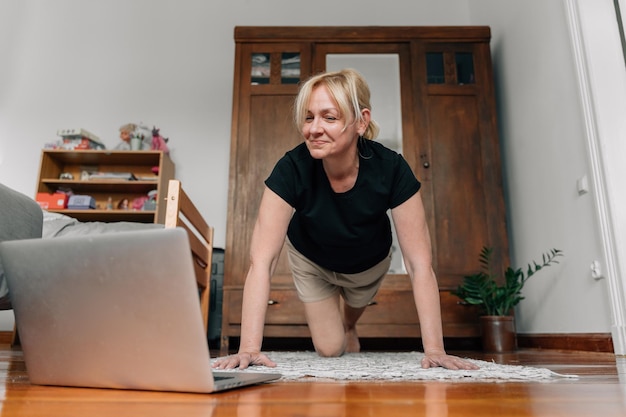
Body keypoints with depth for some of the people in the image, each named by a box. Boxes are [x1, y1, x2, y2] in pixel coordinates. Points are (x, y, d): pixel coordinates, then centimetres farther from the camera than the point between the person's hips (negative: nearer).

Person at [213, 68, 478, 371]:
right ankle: (332, 332, 44)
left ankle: (349, 327, 69)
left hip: (368, 264, 1)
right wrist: (249, 348, -44)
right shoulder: (292, 169, -37)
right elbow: (262, 259, -38)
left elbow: (419, 263, -33)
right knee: (329, 349, 7)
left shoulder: (391, 168, -36)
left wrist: (434, 350, -37)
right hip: (312, 261, -1)